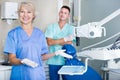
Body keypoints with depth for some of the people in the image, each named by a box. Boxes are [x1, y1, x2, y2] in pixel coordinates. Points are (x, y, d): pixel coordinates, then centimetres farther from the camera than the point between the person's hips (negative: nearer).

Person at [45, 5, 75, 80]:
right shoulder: (51, 27, 2)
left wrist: (55, 41, -8)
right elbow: (49, 42, -9)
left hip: (66, 60, 0)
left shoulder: (70, 28, 1)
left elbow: (69, 43, -9)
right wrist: (65, 39, -12)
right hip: (53, 60, 0)